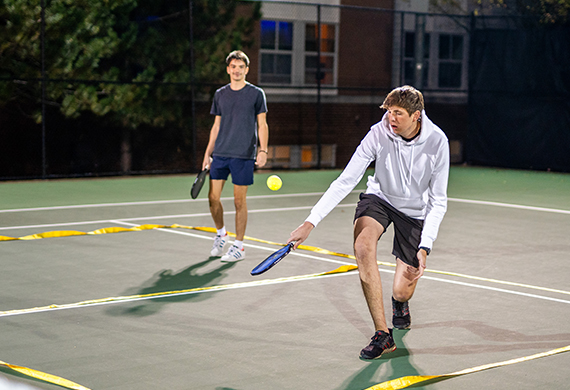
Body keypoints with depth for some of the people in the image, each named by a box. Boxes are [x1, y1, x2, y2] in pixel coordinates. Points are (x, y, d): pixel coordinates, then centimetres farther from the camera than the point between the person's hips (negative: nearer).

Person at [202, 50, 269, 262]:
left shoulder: (256, 94, 1)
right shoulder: (220, 94, 12)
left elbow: (262, 125, 1)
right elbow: (216, 126, 17)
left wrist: (263, 150, -10)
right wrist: (207, 153, 13)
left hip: (243, 156, -4)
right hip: (219, 155, 4)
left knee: (239, 201, -1)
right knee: (213, 197, 2)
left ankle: (239, 246, 8)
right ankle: (221, 234, 26)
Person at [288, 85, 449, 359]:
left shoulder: (437, 142, -23)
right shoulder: (378, 134, -24)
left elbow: (438, 202, -16)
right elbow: (345, 182, -23)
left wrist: (424, 248, -24)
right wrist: (310, 222, -31)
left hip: (415, 211, 0)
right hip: (379, 199, 0)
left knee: (402, 292, -5)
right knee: (363, 246, -33)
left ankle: (400, 303, 38)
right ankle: (382, 334, -25)